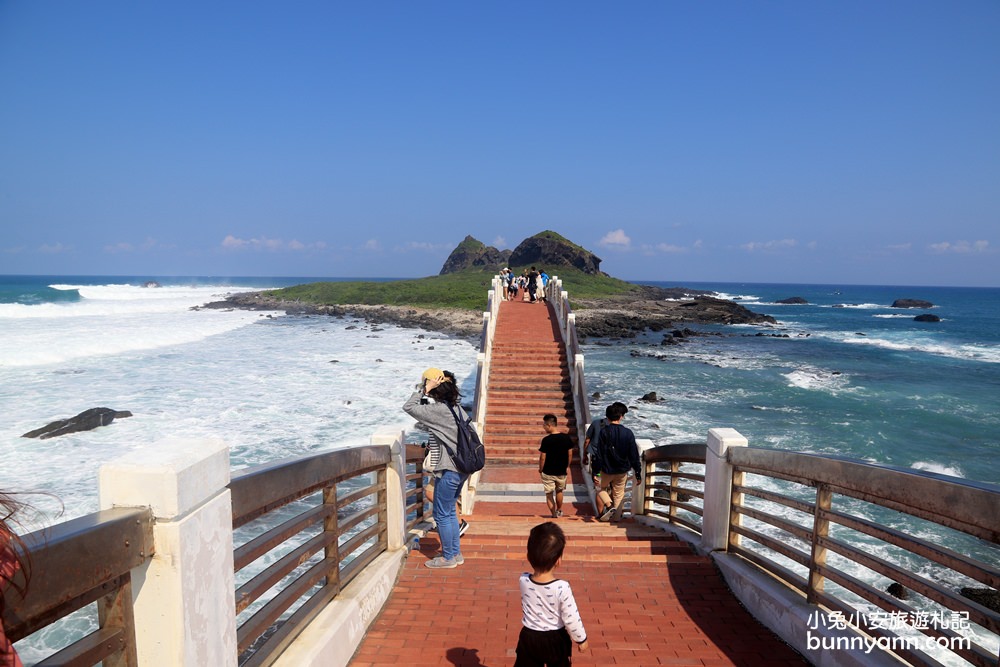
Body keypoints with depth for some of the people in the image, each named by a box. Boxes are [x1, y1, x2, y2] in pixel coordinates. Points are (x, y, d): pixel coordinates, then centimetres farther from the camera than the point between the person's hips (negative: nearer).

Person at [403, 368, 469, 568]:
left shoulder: (438, 410, -19)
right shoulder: (456, 407, 7)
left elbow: (408, 407, -20)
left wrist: (423, 390, -14)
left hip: (448, 471, -9)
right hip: (459, 468, 9)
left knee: (442, 515, 4)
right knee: (450, 512, 20)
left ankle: (448, 557, 15)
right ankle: (456, 553, 28)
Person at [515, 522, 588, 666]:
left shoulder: (523, 581, -20)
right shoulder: (562, 588, -28)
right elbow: (571, 618, -18)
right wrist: (581, 639, -3)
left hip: (530, 638, 2)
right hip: (556, 640, -2)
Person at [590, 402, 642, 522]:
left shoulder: (603, 432, -13)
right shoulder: (628, 433, -8)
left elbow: (597, 454, -14)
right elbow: (634, 455, -4)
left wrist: (595, 473, -9)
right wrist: (638, 473, 5)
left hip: (606, 470, -1)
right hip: (622, 471, 1)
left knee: (602, 488, 24)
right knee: (619, 495, 17)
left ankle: (609, 506, 0)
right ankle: (615, 519, 19)